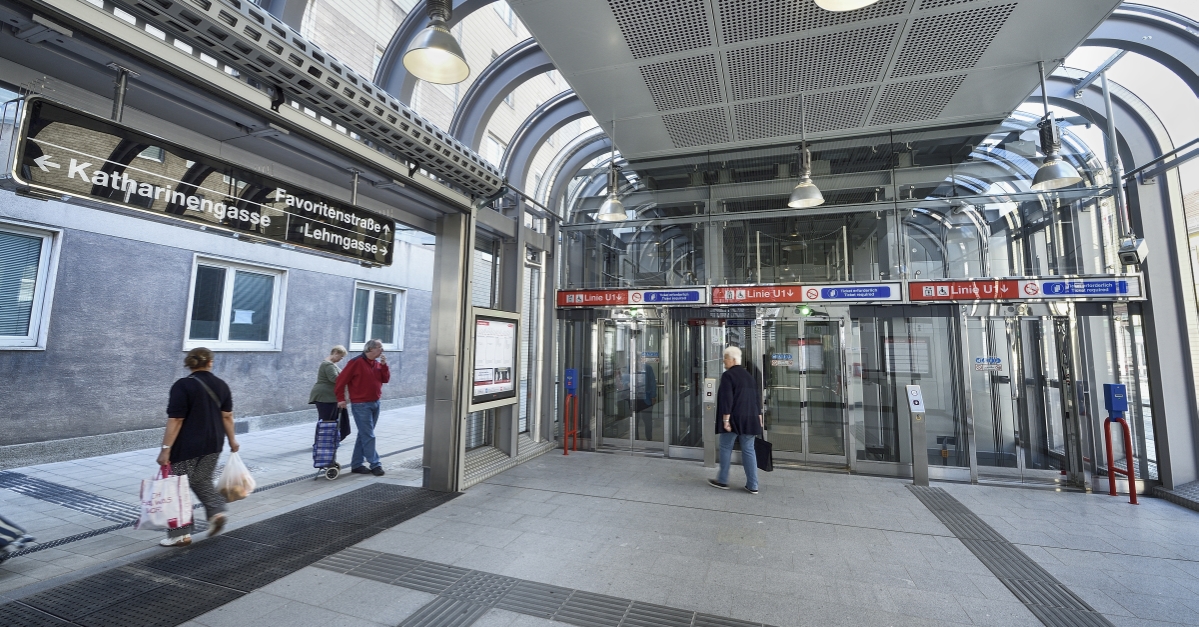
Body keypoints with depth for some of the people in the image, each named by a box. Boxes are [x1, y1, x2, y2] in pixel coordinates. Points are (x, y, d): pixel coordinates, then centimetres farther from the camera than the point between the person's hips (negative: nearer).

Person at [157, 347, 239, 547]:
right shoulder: (221, 385, 3)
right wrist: (232, 440, 16)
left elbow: (176, 420, -15)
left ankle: (181, 534, 13)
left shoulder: (183, 386, -12)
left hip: (187, 446, -5)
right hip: (213, 444, 5)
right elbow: (227, 416, 7)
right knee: (202, 481, 21)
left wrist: (166, 449, -12)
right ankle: (217, 510, 4)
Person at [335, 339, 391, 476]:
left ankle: (356, 464, 21)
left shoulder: (378, 363, 10)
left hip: (375, 404, 8)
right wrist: (341, 399, -10)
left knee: (364, 435, 13)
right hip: (361, 405, -8)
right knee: (368, 436, -6)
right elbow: (341, 380, -9)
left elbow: (386, 379, 8)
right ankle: (375, 464, -1)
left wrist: (384, 365, -4)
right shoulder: (356, 362, -11)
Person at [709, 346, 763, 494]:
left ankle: (722, 481, 15)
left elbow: (726, 399, -18)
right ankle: (752, 485, 10)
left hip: (734, 419, -7)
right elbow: (757, 397, 15)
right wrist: (758, 417, 17)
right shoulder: (749, 375, 14)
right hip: (749, 419, 7)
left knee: (725, 448, 7)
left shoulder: (728, 375, -11)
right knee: (748, 450, 9)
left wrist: (725, 419, -17)